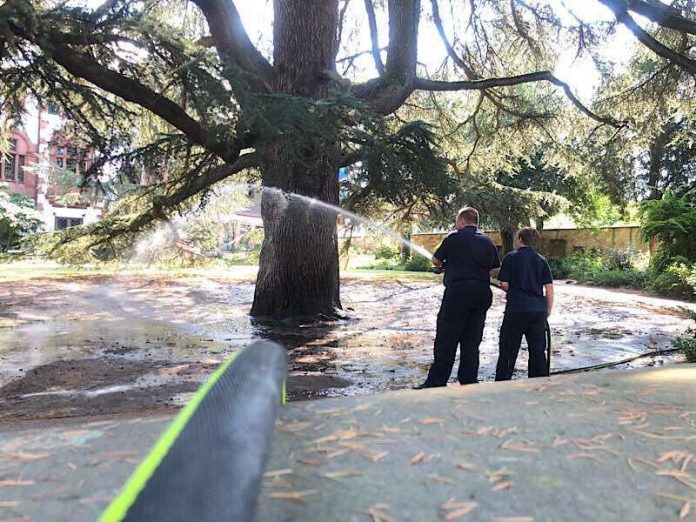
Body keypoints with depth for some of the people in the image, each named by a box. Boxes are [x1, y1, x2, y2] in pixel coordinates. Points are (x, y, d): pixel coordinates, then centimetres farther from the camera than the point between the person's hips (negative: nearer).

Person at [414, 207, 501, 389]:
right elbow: (496, 270, 15)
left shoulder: (455, 237, -3)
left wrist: (443, 265, 27)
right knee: (471, 342, 11)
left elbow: (436, 260, 5)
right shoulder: (488, 241, 13)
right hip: (482, 294, 6)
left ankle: (436, 383, 0)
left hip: (458, 293, -6)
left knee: (446, 341, -2)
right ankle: (469, 382, 15)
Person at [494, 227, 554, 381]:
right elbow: (549, 288, 4)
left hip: (516, 309, -4)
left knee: (508, 349, 5)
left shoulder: (511, 257, -3)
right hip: (539, 310, 4)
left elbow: (504, 284, -6)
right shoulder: (541, 260, 7)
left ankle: (502, 381, 8)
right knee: (538, 349, 11)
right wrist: (549, 309, 12)